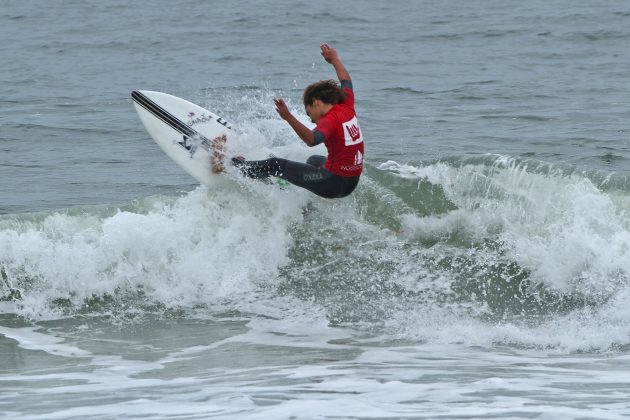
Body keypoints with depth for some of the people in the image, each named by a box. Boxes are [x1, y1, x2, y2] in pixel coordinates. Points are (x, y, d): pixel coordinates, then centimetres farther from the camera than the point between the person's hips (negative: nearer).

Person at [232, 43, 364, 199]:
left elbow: (312, 140, -40)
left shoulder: (331, 120, -20)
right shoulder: (347, 107, 4)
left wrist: (289, 118, -46)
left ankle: (240, 168, 13)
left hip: (334, 182, -9)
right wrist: (335, 59, 38)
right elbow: (346, 82, 25)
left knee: (276, 166, -3)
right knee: (314, 160, 41)